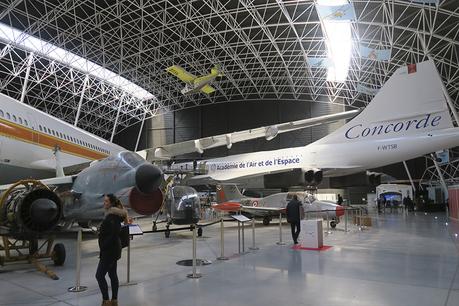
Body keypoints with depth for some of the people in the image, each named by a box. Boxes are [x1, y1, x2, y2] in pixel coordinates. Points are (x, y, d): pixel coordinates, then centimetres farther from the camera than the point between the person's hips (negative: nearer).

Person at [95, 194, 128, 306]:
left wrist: (103, 247, -18)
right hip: (112, 250, 10)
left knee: (99, 275, -2)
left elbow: (113, 235, -23)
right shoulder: (110, 215, 10)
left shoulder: (112, 217, -20)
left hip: (110, 251, -10)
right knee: (113, 274, 14)